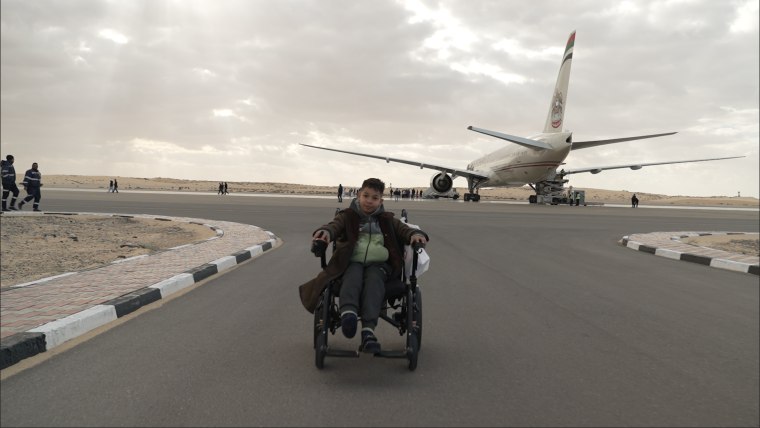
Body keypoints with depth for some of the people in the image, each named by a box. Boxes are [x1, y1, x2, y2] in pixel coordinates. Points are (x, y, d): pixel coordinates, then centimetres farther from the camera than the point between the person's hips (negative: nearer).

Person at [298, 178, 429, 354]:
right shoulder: (347, 216, 17)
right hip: (352, 261, 0)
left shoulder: (387, 220, 23)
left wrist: (415, 234, -12)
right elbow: (335, 225, -1)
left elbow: (404, 229, 13)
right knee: (353, 276, -36)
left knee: (374, 280, -34)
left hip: (378, 263, 0)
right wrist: (325, 231, -26)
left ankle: (368, 330, -51)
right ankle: (348, 312, -63)